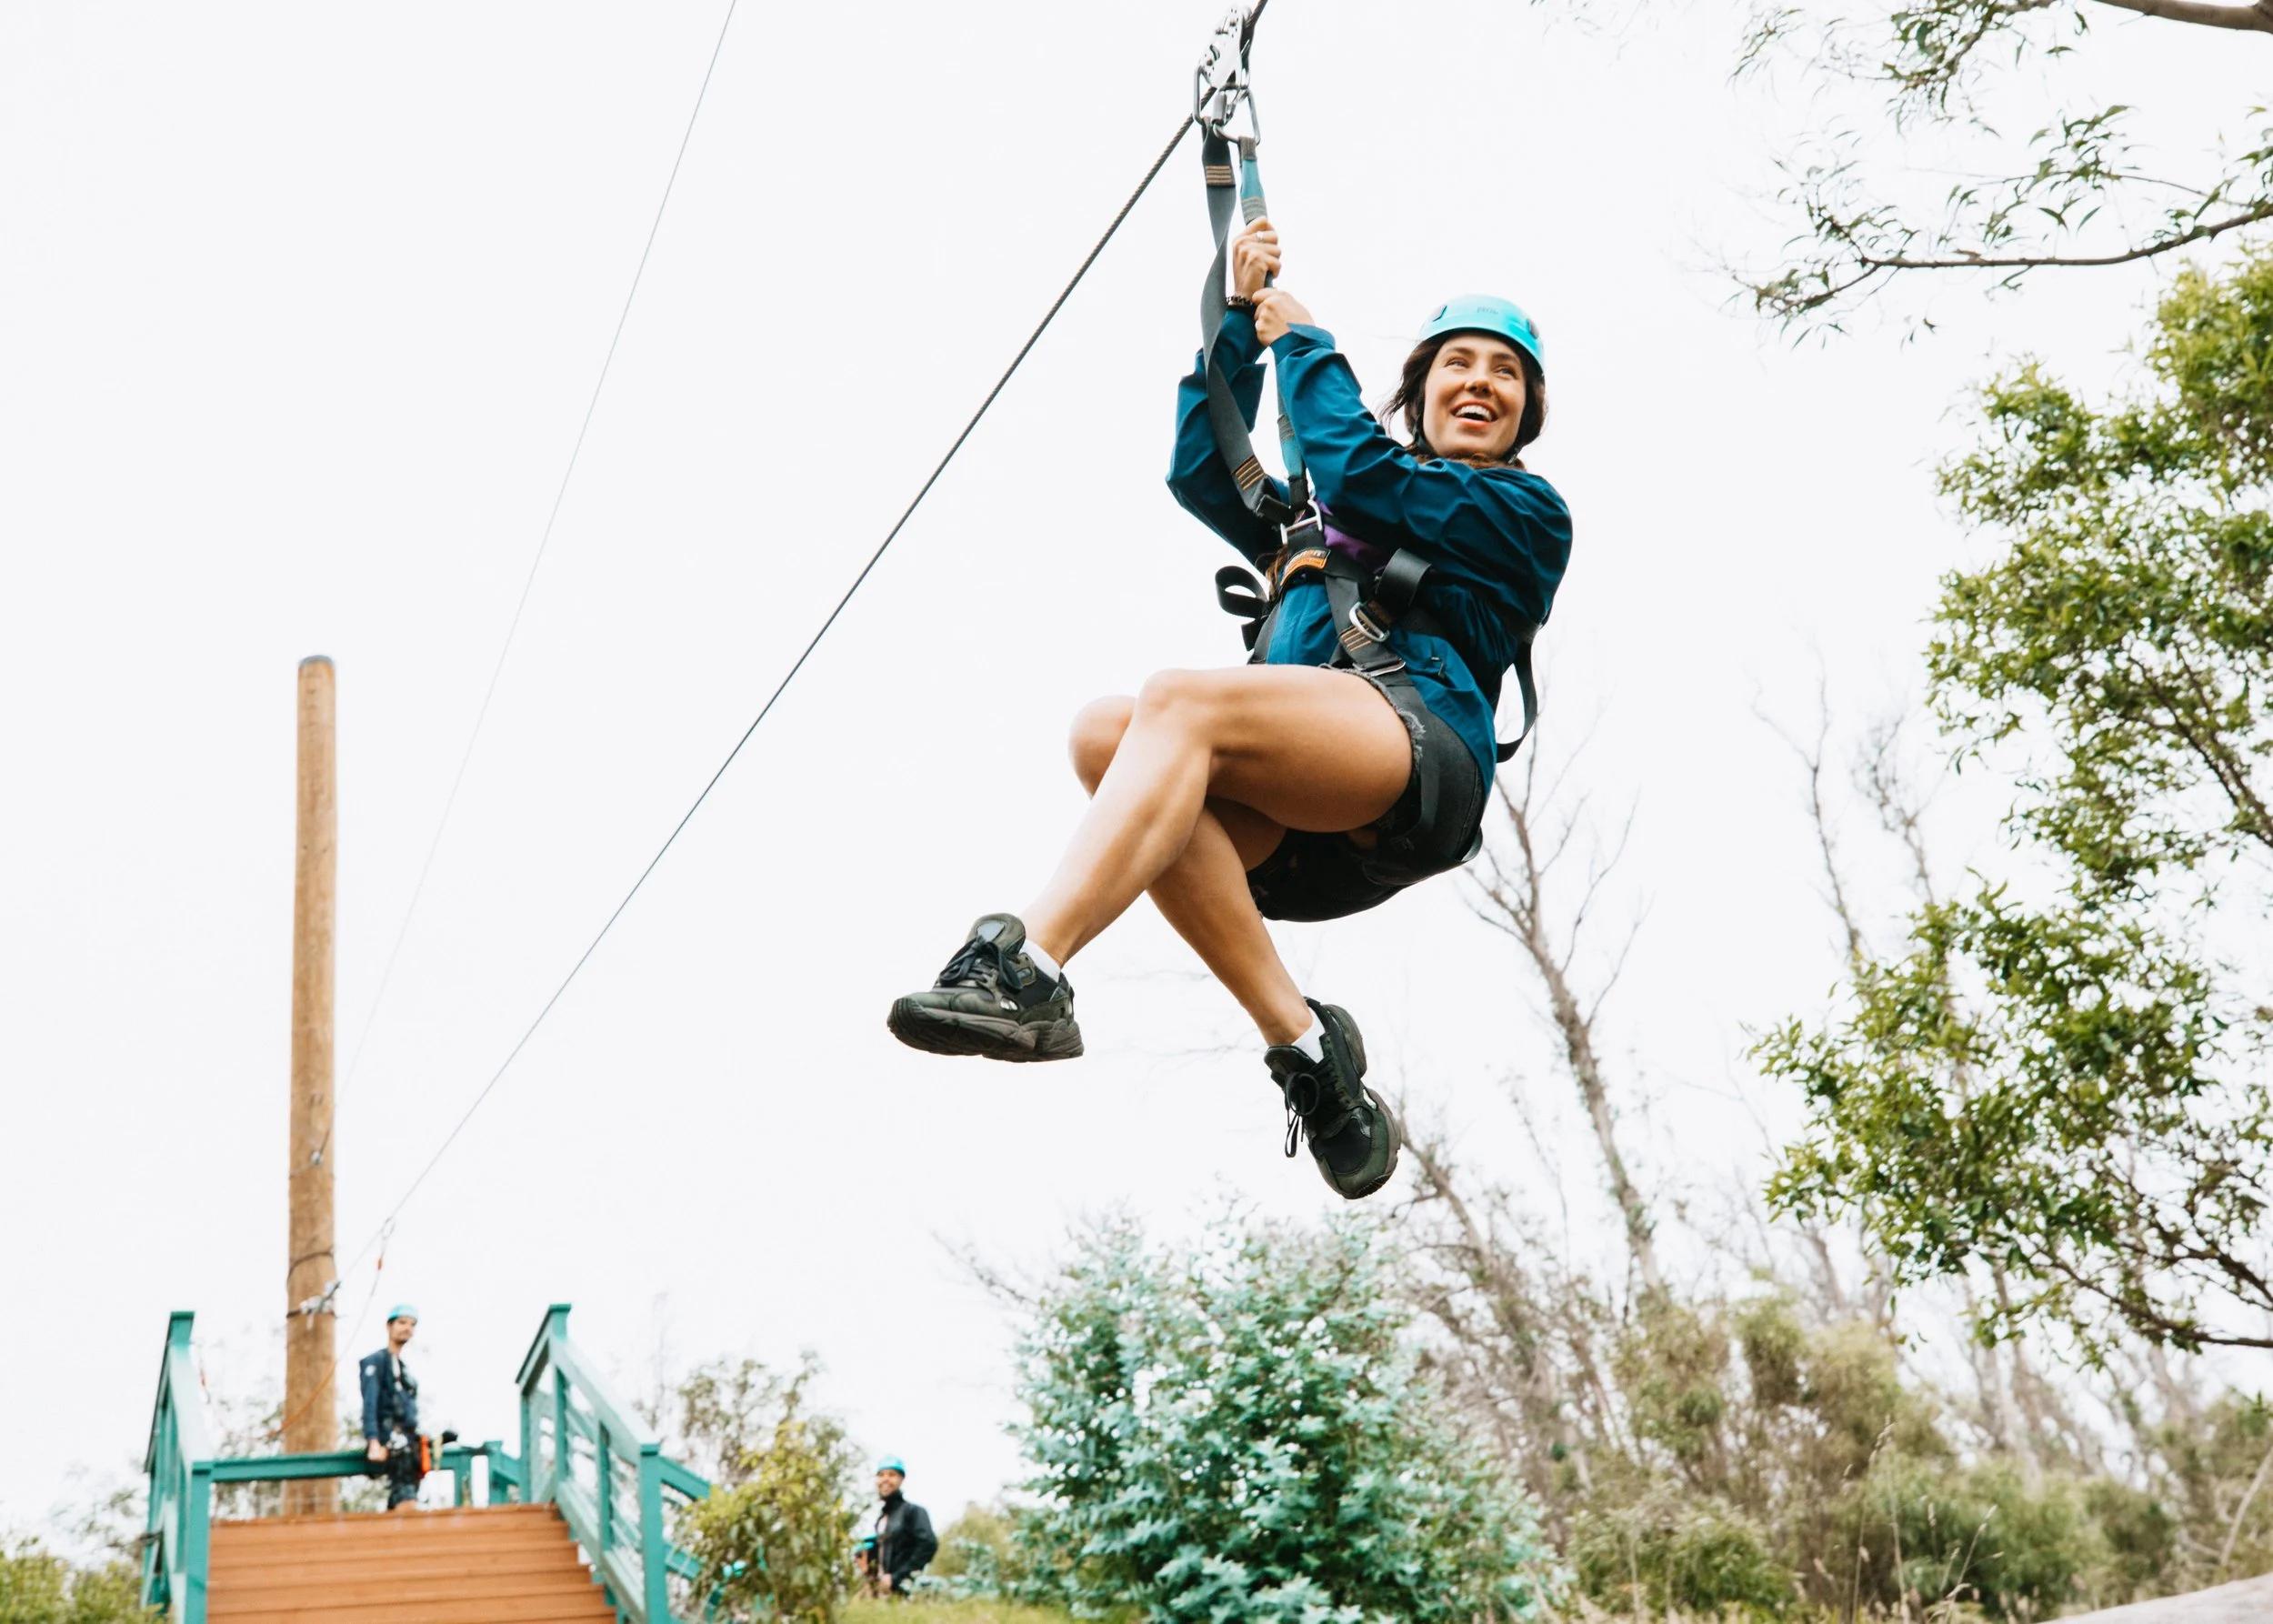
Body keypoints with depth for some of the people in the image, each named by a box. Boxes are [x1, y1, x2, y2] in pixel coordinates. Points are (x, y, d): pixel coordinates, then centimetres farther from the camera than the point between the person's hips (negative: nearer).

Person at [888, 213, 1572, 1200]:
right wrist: (1240, 320, 25)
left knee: (1180, 701, -31)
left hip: (1418, 752, -5)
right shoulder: (1316, 525, 38)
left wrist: (1302, 342, 17)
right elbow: (1203, 471, 29)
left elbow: (1358, 471, 4)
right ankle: (1301, 1041, -28)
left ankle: (1029, 969, -49)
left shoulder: (1525, 514, 19)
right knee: (1106, 733, -27)